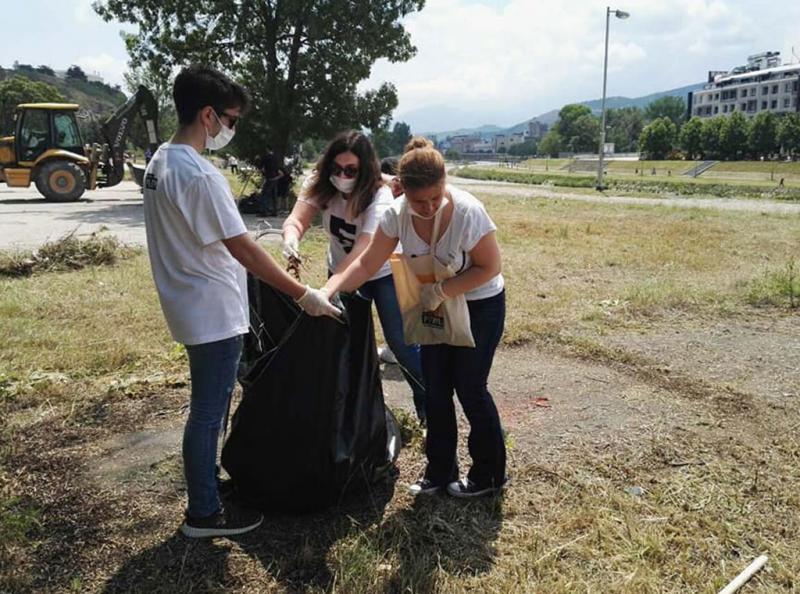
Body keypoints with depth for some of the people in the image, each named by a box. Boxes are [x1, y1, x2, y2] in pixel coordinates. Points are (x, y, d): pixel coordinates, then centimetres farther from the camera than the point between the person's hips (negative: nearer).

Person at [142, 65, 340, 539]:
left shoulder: (161, 161, 8)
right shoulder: (200, 174, -23)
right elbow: (244, 250, -24)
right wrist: (305, 295, -19)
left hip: (197, 308, 10)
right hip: (215, 313, -10)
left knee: (209, 408, 22)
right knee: (209, 413, 3)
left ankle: (207, 485, 38)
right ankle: (204, 514, 18)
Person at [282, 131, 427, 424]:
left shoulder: (379, 196, -29)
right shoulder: (320, 183, -16)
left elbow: (363, 251, -39)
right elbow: (297, 218, -30)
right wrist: (291, 237, -56)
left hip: (382, 273, -4)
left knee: (400, 340, -6)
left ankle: (427, 401, 16)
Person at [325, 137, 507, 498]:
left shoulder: (467, 212, -30)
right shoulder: (397, 214, -17)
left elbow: (489, 267, -20)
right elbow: (366, 264, -17)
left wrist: (441, 291, -27)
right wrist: (330, 290, -32)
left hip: (480, 306, -5)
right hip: (436, 306, 5)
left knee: (469, 388, 1)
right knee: (435, 390, 8)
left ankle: (489, 476, 21)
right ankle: (440, 471, 25)